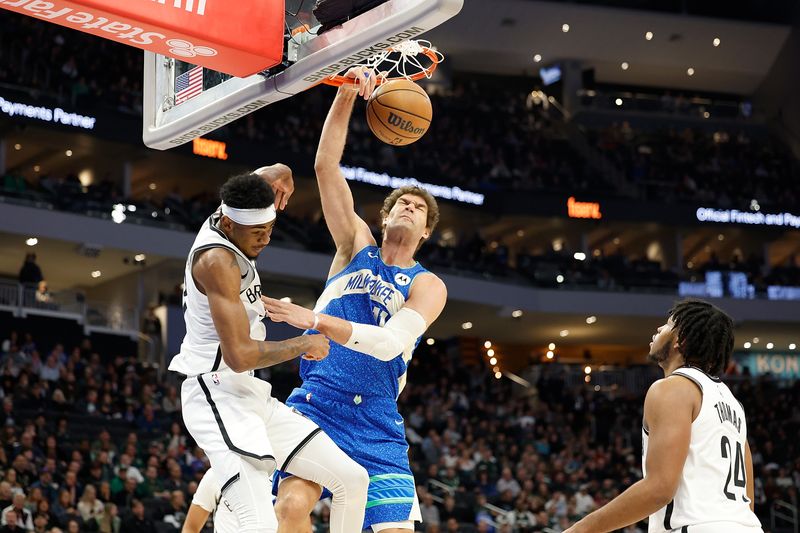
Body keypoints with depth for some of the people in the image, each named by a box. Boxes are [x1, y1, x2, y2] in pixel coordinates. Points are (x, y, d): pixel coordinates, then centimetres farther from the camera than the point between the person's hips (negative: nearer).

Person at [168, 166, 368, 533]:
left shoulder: (233, 219, 7)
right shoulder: (217, 259, -21)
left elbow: (279, 173, 26)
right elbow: (240, 355, -25)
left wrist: (278, 180, 2)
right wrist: (304, 344, -11)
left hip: (250, 395, 10)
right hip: (218, 396, -10)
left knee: (352, 480, 7)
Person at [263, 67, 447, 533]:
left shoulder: (428, 286, 3)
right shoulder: (356, 246, 10)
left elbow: (389, 342, -16)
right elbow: (326, 165, 0)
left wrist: (316, 321, -27)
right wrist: (347, 95, -12)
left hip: (375, 422, 0)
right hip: (315, 403, 0)